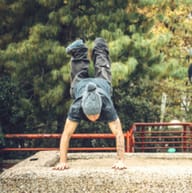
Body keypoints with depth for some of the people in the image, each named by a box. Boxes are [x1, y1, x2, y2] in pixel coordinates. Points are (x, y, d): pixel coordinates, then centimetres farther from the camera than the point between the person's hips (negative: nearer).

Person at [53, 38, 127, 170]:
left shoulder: (108, 108, -49)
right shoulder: (76, 108, -48)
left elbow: (119, 134, -45)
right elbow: (66, 134, -43)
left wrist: (121, 160, -49)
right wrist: (63, 162, -46)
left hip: (103, 84, 1)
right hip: (80, 85, -1)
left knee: (102, 69, 33)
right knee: (80, 74, 32)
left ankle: (100, 48, 58)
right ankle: (79, 48, 53)